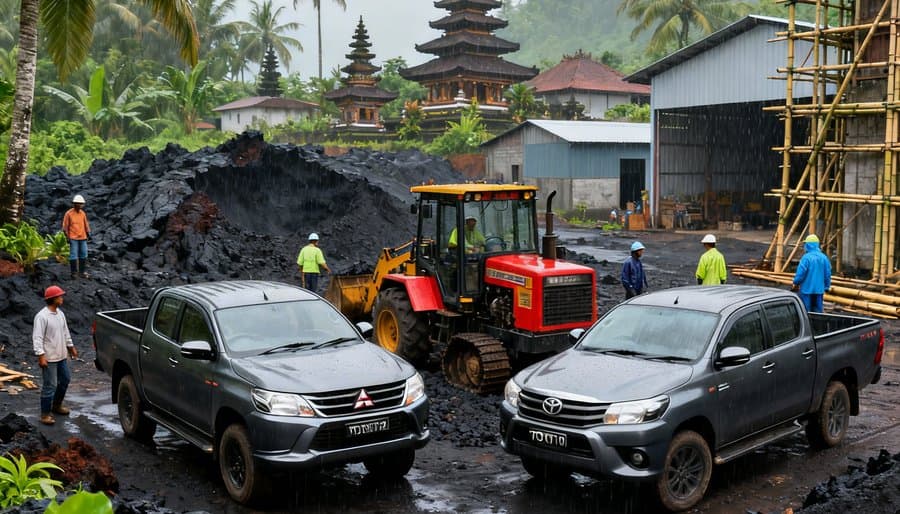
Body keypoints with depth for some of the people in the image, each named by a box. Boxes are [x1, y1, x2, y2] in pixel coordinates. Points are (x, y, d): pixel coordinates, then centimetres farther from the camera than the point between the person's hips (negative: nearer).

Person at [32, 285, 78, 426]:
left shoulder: (60, 314, 8)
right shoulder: (42, 316, -18)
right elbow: (37, 337, -20)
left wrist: (71, 347, 24)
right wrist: (41, 356, -25)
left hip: (62, 356, 9)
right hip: (49, 358, -9)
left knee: (65, 380, 20)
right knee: (50, 386, -5)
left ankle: (56, 405, 37)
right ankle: (45, 414, 5)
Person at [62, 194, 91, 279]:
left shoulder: (83, 213, 7)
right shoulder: (68, 213, -6)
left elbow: (86, 224, 15)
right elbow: (65, 225, -3)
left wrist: (88, 234, 10)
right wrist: (67, 236, -7)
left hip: (82, 237, 4)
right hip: (73, 238, -4)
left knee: (83, 255, 4)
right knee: (73, 255, -4)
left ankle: (82, 271, 12)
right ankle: (74, 272, 6)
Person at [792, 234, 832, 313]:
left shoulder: (806, 257, -15)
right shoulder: (824, 258, 1)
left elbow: (800, 273, -15)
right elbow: (828, 274, 5)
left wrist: (795, 283, 1)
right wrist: (826, 288, 16)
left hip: (807, 290, -5)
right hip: (819, 290, 5)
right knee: (817, 311, 13)